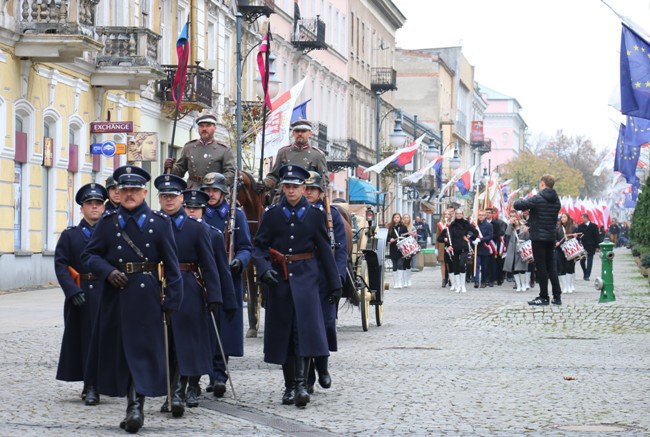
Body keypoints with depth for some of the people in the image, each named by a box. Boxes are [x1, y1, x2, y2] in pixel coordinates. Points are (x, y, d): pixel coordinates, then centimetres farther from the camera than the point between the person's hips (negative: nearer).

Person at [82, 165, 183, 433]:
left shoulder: (160, 222, 2)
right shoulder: (108, 221, 8)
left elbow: (171, 265, 1)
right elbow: (90, 255, 8)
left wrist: (172, 301, -5)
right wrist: (108, 271, -11)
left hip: (146, 297, -3)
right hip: (116, 295, 3)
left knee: (142, 351, -8)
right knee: (121, 353, 7)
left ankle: (136, 407, -11)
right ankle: (135, 407, 16)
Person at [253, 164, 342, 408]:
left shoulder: (314, 214, 3)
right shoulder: (271, 214, 4)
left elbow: (325, 250, 6)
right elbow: (259, 246, 4)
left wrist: (335, 284, 6)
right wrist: (264, 269, -16)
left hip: (305, 278, -1)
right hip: (279, 278, 1)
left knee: (304, 327, -12)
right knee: (283, 332, 5)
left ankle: (300, 383, -15)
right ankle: (289, 386, 13)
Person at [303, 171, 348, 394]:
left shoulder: (332, 214, 7)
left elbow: (341, 249, 2)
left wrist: (338, 277, -10)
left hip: (324, 280, 0)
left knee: (325, 324, -3)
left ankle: (322, 367, 23)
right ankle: (307, 379, 7)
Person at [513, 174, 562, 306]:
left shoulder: (537, 199, -15)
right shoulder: (556, 201, 8)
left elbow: (516, 205, -18)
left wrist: (522, 201, 6)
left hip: (538, 237, -7)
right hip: (551, 237, 7)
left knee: (541, 267, -1)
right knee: (551, 266, 12)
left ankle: (544, 297, 1)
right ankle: (557, 296, 10)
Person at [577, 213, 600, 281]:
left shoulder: (593, 226, -2)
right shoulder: (580, 226, 6)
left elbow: (597, 237, -2)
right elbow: (578, 236, 5)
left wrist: (597, 247, -6)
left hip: (591, 247, -3)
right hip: (582, 246, 3)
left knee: (589, 261, -3)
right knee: (582, 261, 3)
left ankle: (587, 276, -1)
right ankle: (585, 273, 24)